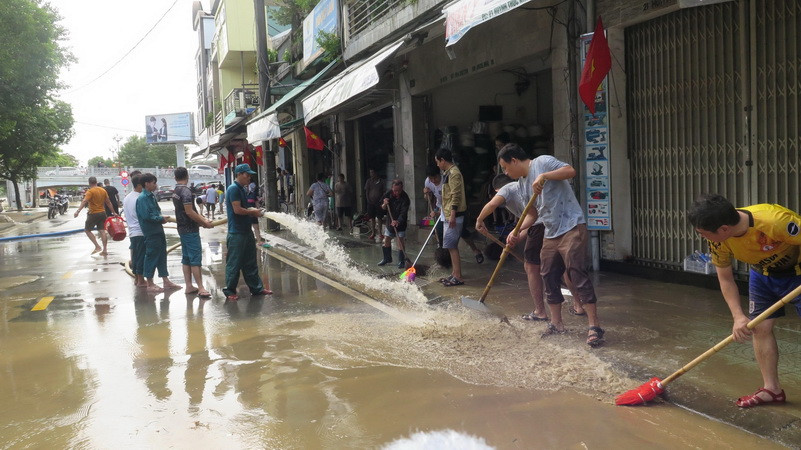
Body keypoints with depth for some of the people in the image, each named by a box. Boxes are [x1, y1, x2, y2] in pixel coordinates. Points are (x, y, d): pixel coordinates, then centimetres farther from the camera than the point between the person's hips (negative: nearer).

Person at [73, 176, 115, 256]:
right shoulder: (103, 190, 6)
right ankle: (105, 250, 6)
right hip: (102, 213, 6)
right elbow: (108, 203, 12)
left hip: (93, 214, -6)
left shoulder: (90, 191, -12)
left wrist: (78, 210, -36)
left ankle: (97, 247, -1)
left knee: (87, 230, 8)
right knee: (102, 231, 6)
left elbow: (84, 201, -27)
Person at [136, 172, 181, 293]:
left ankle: (166, 281, 20)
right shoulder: (142, 198, -15)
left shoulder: (151, 196, 13)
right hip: (151, 233, -9)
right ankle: (150, 284, 7)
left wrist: (161, 218, 2)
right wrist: (161, 219, -11)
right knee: (151, 257, -2)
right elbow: (146, 216, -22)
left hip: (158, 231, 9)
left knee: (162, 255, 13)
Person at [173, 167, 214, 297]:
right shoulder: (186, 191, -16)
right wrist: (204, 223, -12)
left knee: (186, 258, 12)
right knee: (195, 259, -9)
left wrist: (203, 219, 10)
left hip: (182, 229, 10)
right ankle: (200, 288, -9)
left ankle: (188, 286, 17)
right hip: (190, 230, -10)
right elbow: (189, 212, -21)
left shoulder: (175, 191, 12)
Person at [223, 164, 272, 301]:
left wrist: (253, 211, 7)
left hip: (246, 231, 10)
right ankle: (229, 291, 10)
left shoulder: (241, 189, 16)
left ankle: (256, 288, 22)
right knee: (234, 263, 0)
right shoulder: (233, 189, -15)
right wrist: (252, 212, -8)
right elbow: (237, 210, -21)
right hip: (236, 233, -10)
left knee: (250, 263, 14)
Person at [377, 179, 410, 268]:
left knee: (400, 241, -9)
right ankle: (387, 258, 31)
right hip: (390, 221, 5)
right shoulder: (388, 194, -7)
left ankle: (401, 261, 2)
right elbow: (383, 208, 2)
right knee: (386, 240, 12)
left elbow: (403, 212, -29)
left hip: (400, 222, -5)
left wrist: (398, 221, -45)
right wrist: (384, 204, -21)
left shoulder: (405, 198, -21)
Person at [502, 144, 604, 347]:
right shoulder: (522, 183, 16)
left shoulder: (542, 162, -7)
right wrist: (516, 231, 6)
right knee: (549, 278, 11)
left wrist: (544, 176, -29)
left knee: (577, 274, -13)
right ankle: (556, 324, 24)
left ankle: (594, 326, -9)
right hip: (550, 234, 9)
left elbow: (570, 171, -21)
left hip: (571, 228, -9)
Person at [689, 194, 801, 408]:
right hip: (762, 274, 5)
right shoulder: (718, 240, -22)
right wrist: (738, 317, -18)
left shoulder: (776, 220, -42)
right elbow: (726, 280, -10)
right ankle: (772, 389, 17)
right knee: (760, 327, 4)